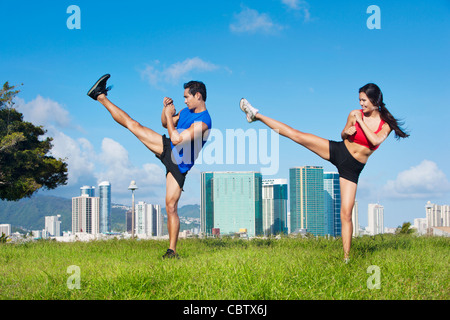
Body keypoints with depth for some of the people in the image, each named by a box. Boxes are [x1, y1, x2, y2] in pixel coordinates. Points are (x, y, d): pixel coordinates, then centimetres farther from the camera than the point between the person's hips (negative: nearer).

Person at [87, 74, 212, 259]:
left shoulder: (202, 122, -23)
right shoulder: (188, 111, 4)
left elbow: (177, 139, -29)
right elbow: (166, 124, 19)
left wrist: (169, 115, -20)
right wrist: (166, 109, -1)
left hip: (179, 165, -7)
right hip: (167, 150, 7)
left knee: (171, 207, -9)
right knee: (132, 124, 5)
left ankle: (172, 250, 1)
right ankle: (100, 97, 19)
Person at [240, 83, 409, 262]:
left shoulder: (386, 124, -4)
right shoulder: (355, 114, -1)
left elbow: (376, 141, -22)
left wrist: (360, 122, -17)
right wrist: (347, 132, -9)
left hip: (352, 169, -1)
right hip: (338, 151, 2)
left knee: (346, 214, -6)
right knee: (296, 135, -7)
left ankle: (347, 258, 2)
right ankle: (256, 116, 7)